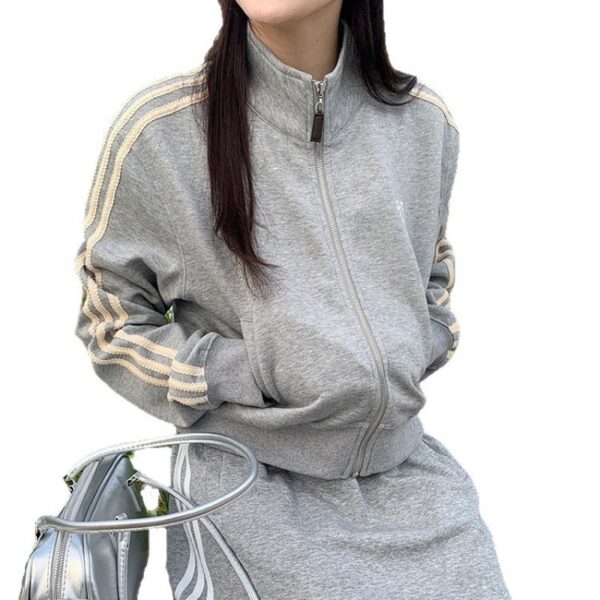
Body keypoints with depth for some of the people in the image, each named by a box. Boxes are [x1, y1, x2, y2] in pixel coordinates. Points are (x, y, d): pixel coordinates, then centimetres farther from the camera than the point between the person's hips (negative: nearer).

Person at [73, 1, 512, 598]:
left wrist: (413, 359, 3)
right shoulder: (160, 130, -11)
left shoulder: (425, 120, 2)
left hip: (402, 463, 4)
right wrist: (250, 382, -12)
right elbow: (111, 320, -2)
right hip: (252, 479, -3)